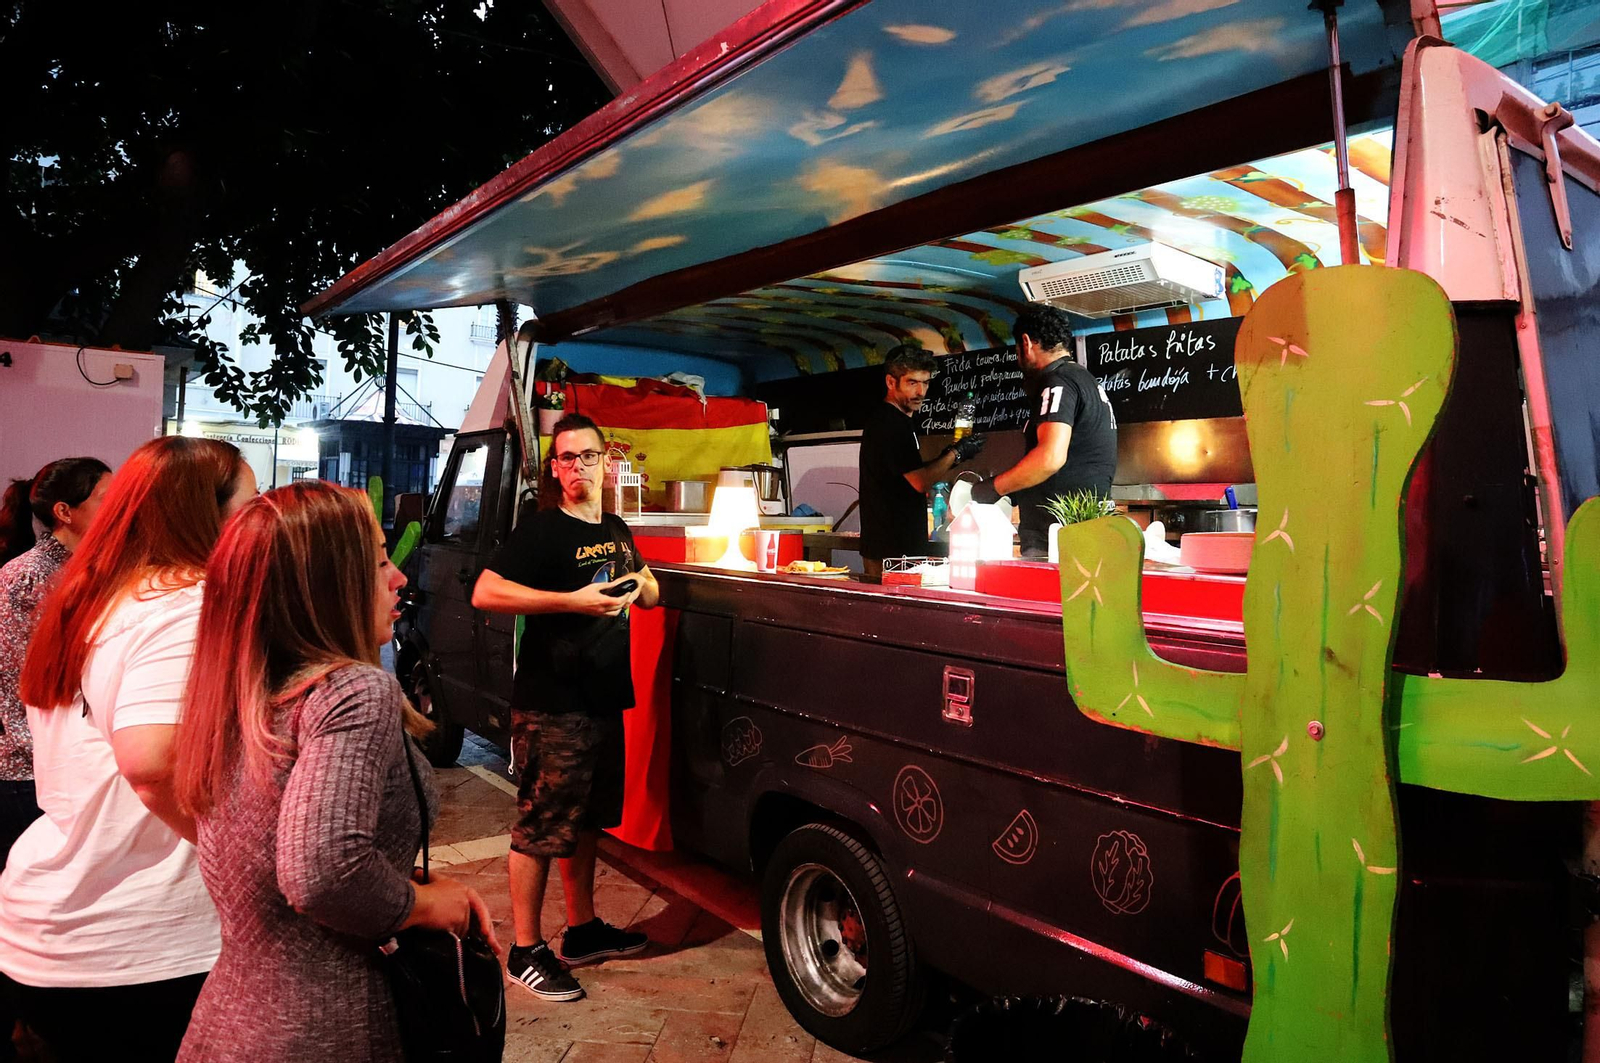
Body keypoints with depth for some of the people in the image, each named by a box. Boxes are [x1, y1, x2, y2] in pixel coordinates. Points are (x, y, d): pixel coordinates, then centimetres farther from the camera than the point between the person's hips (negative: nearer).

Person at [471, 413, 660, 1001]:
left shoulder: (616, 531, 13)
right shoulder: (541, 531, -11)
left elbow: (649, 593, 28)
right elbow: (485, 593, -22)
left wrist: (642, 586, 3)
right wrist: (573, 601, -26)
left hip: (603, 699, 8)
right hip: (551, 705, -8)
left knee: (586, 819, 18)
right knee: (542, 825, 0)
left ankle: (584, 929, 33)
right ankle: (526, 951, 14)